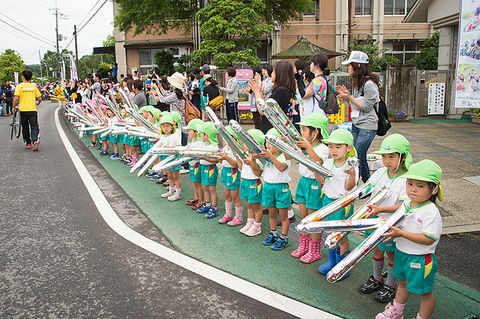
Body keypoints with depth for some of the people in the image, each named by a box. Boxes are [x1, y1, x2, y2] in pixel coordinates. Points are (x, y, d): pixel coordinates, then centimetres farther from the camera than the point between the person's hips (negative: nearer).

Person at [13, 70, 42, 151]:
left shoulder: (19, 86, -2)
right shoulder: (33, 86, 6)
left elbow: (16, 98, -12)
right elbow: (40, 99, 7)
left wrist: (13, 107, 3)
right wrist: (37, 104, 29)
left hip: (23, 110, -1)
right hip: (33, 110, 1)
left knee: (25, 127, 13)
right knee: (34, 127, -1)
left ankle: (28, 143, 20)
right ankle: (35, 142, -22)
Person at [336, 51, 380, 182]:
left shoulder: (369, 84, -15)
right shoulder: (358, 83, 13)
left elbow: (366, 107, -16)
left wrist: (350, 97, -18)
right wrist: (346, 94, 6)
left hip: (367, 127, -9)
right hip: (356, 124, 9)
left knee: (357, 158, -8)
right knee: (361, 158, 12)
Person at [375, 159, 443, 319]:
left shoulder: (431, 212, -25)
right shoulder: (407, 203, -2)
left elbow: (428, 239, -28)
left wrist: (401, 233, -30)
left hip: (420, 259, -8)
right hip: (402, 252, 8)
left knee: (425, 292, 12)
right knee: (403, 283, 28)